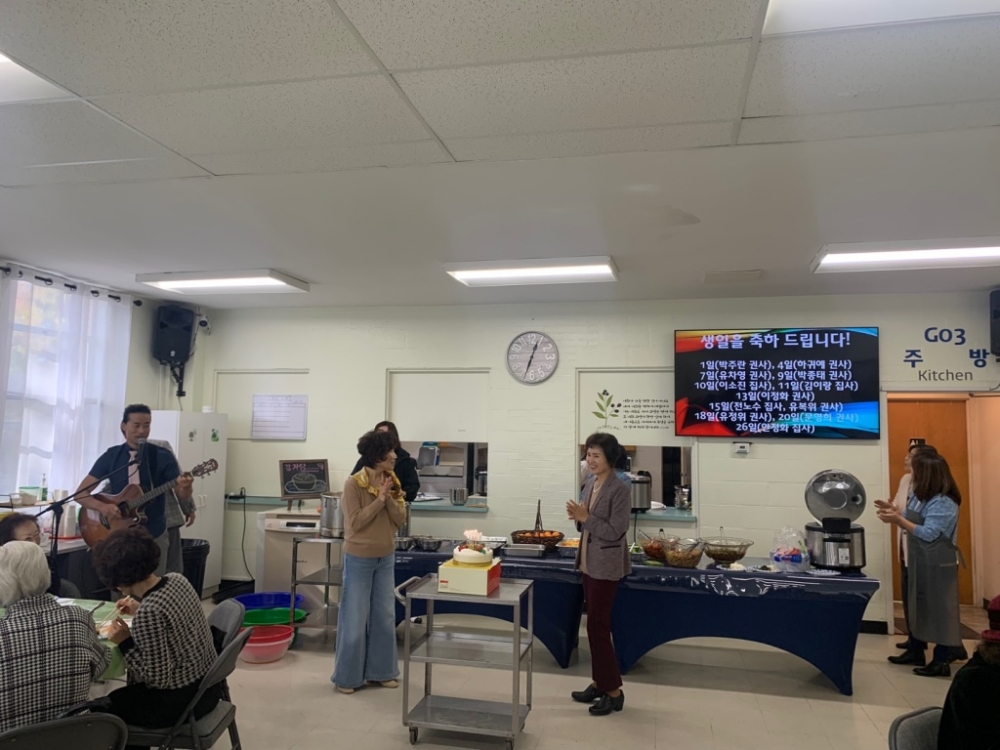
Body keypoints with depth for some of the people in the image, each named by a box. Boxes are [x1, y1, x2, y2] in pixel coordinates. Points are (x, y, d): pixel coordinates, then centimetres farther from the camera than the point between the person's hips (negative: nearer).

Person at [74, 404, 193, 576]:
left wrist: (185, 487, -32)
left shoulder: (162, 456, -5)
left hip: (154, 535, -1)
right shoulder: (111, 456, 0)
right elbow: (81, 493, 0)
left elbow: (183, 498, -9)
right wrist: (102, 506, -20)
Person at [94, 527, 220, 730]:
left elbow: (158, 678, -23)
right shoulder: (176, 579, -5)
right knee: (124, 695, 31)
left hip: (180, 700, -8)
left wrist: (125, 643, -16)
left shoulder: (148, 613, -28)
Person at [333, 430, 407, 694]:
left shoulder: (392, 481, 0)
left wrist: (390, 498, -18)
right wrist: (379, 498, -22)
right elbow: (356, 522, -20)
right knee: (355, 619, 4)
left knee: (385, 616, 13)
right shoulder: (353, 483, -17)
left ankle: (380, 671, 27)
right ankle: (348, 676, 19)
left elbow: (400, 519, -3)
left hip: (386, 558, 6)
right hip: (359, 559, -6)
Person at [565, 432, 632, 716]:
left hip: (606, 567, -8)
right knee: (595, 625, 15)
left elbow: (615, 531, -20)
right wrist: (577, 517, -5)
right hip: (589, 563, 8)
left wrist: (585, 517, -22)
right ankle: (599, 682, 27)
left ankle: (614, 691, 10)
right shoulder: (590, 483, 8)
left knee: (598, 626, -3)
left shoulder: (620, 489, -17)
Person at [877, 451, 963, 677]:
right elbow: (913, 524, 12)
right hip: (919, 561, 9)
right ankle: (915, 651, 28)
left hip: (938, 565, -9)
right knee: (917, 606, 16)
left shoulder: (944, 503, -21)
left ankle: (941, 661, 6)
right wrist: (895, 512, -4)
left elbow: (928, 533, -25)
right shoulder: (918, 495, 7)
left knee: (940, 609, -1)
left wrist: (898, 520, -28)